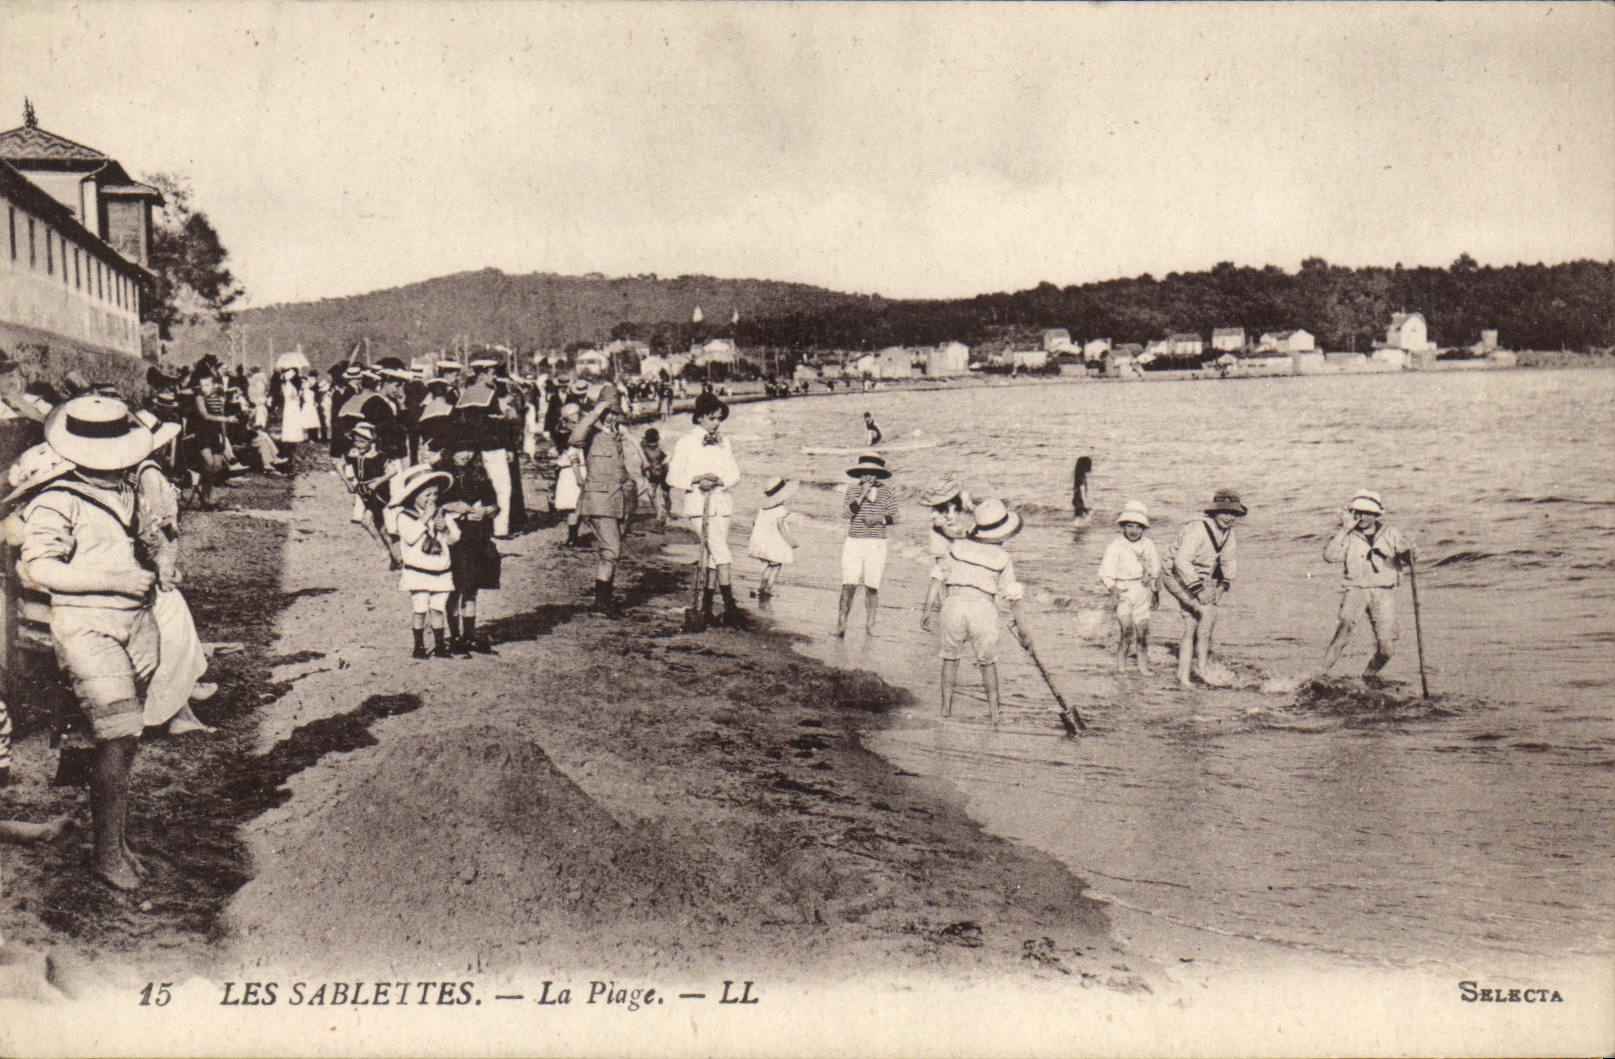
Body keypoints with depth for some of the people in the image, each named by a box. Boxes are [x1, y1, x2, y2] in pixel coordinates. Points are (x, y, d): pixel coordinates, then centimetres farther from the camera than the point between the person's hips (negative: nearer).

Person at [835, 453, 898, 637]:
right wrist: (862, 495, -12)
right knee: (849, 586, -8)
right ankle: (841, 624, -5)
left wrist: (879, 519, -12)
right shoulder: (852, 490, 6)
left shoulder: (887, 492, 5)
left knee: (872, 586, 1)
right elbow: (846, 513, -6)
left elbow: (894, 516, 7)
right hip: (853, 543, 0)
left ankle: (870, 624, 12)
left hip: (876, 545, 0)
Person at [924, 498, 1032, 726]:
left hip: (954, 604, 1)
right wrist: (1022, 629, 13)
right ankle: (994, 712, 13)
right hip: (983, 608, -1)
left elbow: (940, 579, 12)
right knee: (988, 662, 15)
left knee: (951, 657, 18)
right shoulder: (1002, 558, 7)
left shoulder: (957, 547, 11)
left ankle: (946, 708, 16)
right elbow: (1012, 597, 7)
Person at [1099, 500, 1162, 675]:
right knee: (1128, 631, -16)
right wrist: (1113, 589, -25)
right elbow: (1106, 572, -9)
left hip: (1143, 593, 4)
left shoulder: (1148, 545, 8)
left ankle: (1143, 666, 22)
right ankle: (1120, 665, -5)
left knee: (1143, 632, 7)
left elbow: (1155, 570, 20)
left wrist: (1156, 592, 24)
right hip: (1123, 592, -4)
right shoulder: (1116, 546, -5)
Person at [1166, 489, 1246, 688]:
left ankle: (1183, 675, 7)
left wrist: (1224, 585, -2)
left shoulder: (1228, 532, 1)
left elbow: (1228, 561, 14)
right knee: (1208, 613, -23)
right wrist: (1198, 588, -33)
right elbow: (1182, 561, -31)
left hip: (1202, 579, 8)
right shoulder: (1197, 530, -25)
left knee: (1192, 626, 3)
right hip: (1179, 578, -8)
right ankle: (1202, 665, -17)